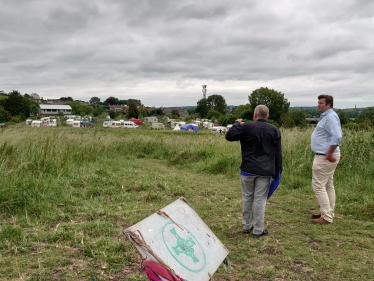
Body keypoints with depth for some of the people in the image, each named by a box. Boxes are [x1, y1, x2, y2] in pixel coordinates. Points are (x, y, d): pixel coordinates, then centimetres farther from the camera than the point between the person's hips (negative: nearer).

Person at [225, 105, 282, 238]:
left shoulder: (246, 127, -5)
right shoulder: (274, 130, 2)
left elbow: (229, 136, 1)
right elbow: (278, 153, 5)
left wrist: (236, 124, 17)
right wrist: (277, 171, 11)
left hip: (248, 169, 0)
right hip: (265, 171, 1)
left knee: (247, 198, 13)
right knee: (260, 199, 3)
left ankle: (247, 226, 23)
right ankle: (258, 230, 8)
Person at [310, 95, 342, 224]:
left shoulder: (330, 117, -17)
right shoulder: (326, 116, 14)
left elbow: (337, 137, -28)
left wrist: (329, 154, -22)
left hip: (325, 157, -11)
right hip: (325, 156, 11)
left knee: (318, 185, -7)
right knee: (328, 185, 16)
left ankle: (326, 217, -2)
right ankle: (328, 213, 26)